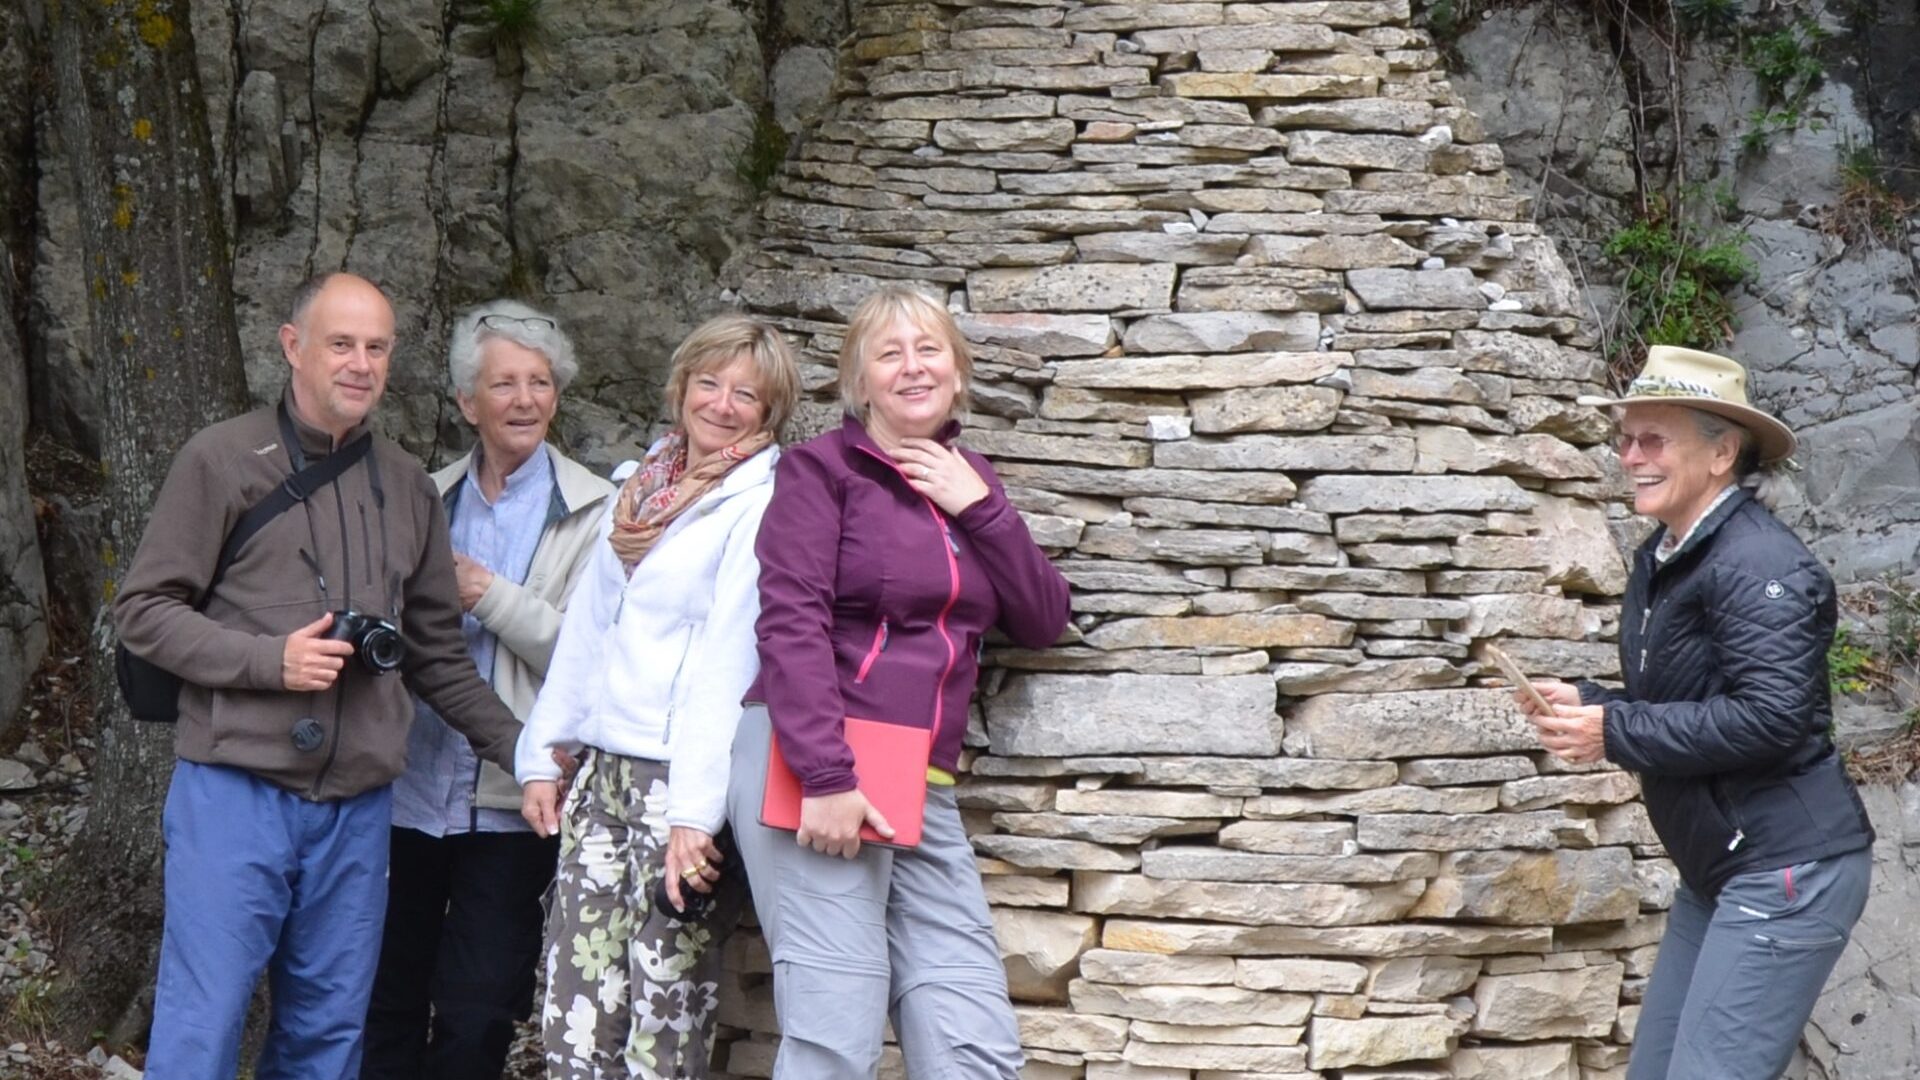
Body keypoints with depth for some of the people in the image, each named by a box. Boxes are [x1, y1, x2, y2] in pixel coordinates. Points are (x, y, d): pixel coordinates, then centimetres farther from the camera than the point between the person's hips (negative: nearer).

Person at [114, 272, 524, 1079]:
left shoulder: (409, 487, 13)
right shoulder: (224, 459, 0)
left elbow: (438, 654, 18)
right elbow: (144, 611, -2)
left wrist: (521, 747, 10)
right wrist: (271, 659, -14)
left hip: (357, 811, 5)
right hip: (234, 793, -4)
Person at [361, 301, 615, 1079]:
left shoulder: (592, 512, -4)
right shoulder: (429, 499, 9)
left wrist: (492, 597, -16)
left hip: (507, 802, -4)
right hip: (409, 789, 4)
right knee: (387, 1012, 11)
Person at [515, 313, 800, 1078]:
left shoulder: (762, 505, -6)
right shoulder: (639, 489, 16)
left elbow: (727, 662, -14)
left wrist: (695, 813, -18)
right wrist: (542, 756, 14)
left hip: (682, 784, -6)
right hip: (602, 776, 7)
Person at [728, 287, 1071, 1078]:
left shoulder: (967, 481, 18)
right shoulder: (822, 469, 1)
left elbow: (1043, 622, 13)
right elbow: (791, 623, -11)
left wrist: (978, 507, 1)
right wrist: (826, 776, -20)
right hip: (815, 770, -6)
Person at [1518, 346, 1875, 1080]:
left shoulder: (1758, 562, -18)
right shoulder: (1661, 558, 11)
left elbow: (1771, 717, -26)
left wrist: (1613, 733, -20)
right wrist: (1584, 705, 0)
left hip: (1786, 870, -10)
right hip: (1717, 869, 10)